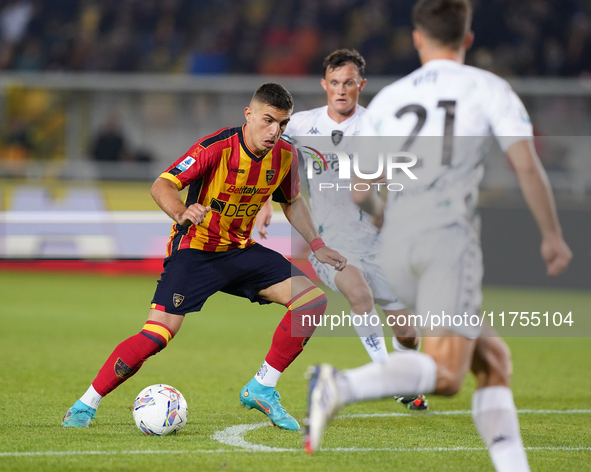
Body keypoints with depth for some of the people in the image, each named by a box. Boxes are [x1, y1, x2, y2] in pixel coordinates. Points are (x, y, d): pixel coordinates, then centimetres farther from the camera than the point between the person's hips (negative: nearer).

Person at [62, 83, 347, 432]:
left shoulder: (284, 156, -4)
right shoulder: (216, 148, -22)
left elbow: (293, 202, 16)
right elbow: (162, 185, -28)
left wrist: (317, 246, 9)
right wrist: (181, 213, -48)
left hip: (241, 251, 6)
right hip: (194, 250, -6)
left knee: (313, 300, -9)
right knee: (158, 334, -21)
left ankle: (262, 389, 0)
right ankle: (85, 406, -5)